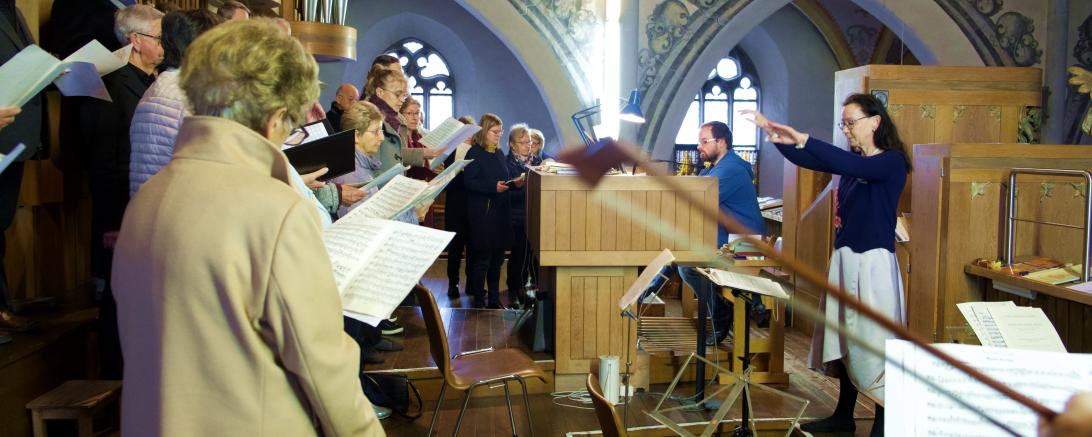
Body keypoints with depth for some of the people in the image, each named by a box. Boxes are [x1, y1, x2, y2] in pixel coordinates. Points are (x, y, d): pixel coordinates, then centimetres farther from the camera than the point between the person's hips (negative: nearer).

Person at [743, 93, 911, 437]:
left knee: (875, 344, -2)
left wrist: (801, 138, -33)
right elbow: (806, 160, 6)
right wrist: (773, 133, -6)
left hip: (874, 262, -8)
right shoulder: (852, 163, 11)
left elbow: (851, 166, -28)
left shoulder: (892, 163, -10)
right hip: (843, 258, 8)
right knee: (844, 340, 14)